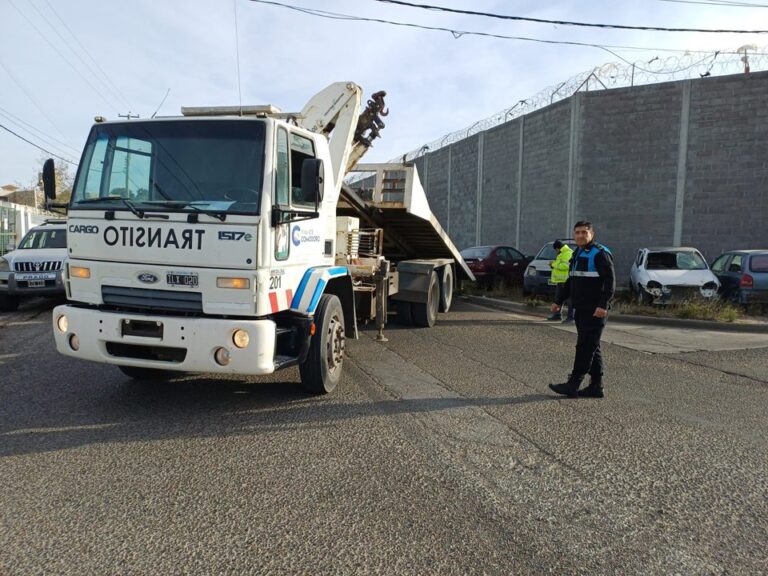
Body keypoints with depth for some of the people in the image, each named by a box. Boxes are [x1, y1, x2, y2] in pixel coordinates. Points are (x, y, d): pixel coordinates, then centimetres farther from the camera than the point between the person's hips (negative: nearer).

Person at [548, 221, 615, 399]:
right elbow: (570, 281, 26)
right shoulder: (577, 254, 18)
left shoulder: (600, 254, -9)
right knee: (591, 348, 11)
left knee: (585, 347, -7)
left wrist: (603, 305, -26)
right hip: (581, 310, 9)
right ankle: (596, 386, 16)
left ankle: (573, 385, -6)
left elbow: (610, 282, -17)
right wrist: (558, 301, 21)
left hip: (595, 311, -9)